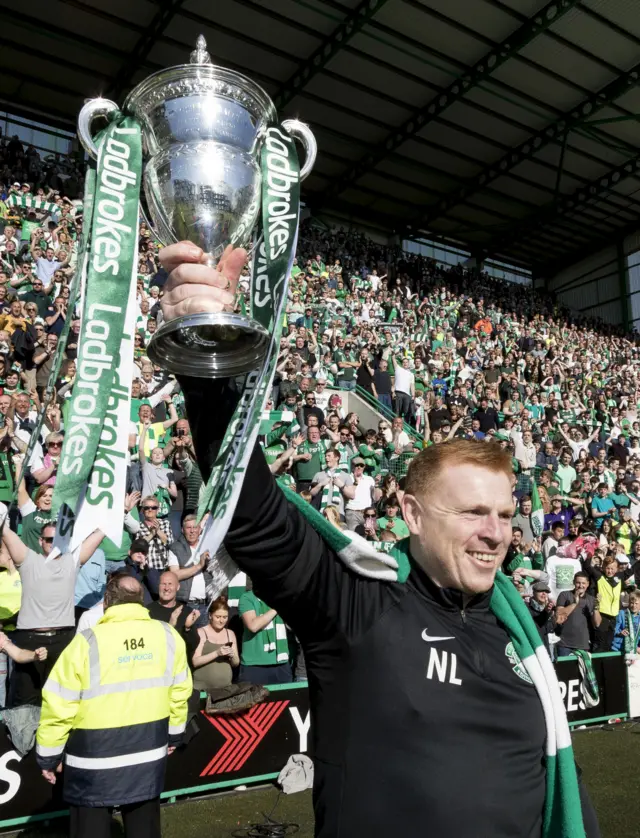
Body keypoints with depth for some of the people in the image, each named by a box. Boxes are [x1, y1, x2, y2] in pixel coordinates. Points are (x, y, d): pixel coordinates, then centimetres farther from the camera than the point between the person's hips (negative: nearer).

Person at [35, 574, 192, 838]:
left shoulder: (88, 642, -15)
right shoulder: (168, 635, -4)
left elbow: (58, 705, -11)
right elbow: (179, 692, 5)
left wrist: (48, 755, 2)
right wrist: (173, 734, 19)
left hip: (95, 757, -3)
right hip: (149, 754, 4)